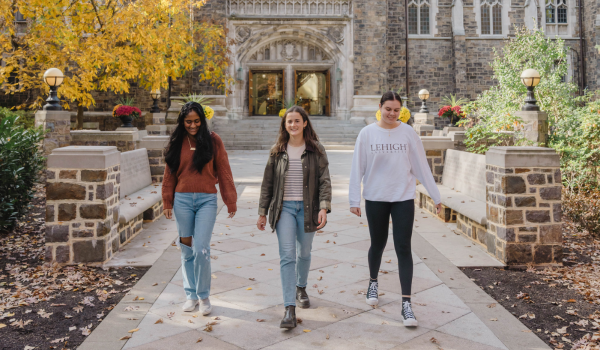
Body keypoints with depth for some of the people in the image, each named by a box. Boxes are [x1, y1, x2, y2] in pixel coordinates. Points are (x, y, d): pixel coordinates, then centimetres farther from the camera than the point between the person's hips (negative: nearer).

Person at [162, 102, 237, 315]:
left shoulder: (213, 141, 1)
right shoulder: (176, 143, 7)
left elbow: (224, 173, 1)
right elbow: (169, 175, 11)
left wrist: (230, 201, -1)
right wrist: (167, 202, 8)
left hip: (206, 200, -2)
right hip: (182, 200, 3)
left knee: (201, 249, -8)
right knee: (187, 250, 8)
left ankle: (204, 296, 10)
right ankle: (191, 295, 23)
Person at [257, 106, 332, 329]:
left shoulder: (316, 150, 0)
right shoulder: (277, 151, 5)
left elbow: (324, 181, -3)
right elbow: (267, 183, 8)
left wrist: (324, 208, -16)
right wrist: (262, 212, 6)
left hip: (307, 208, 0)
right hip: (284, 208, 0)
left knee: (304, 253, 15)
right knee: (287, 256, -9)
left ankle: (301, 288, 43)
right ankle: (289, 309, -8)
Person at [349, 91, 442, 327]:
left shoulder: (408, 133, -1)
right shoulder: (367, 134, -3)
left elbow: (421, 166, 3)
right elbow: (358, 168, -2)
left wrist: (435, 196, 4)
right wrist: (354, 200, -4)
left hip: (403, 198, 0)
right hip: (375, 199, 0)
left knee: (403, 248, -4)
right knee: (377, 244, 15)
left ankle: (406, 303, 1)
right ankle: (373, 283, 42)